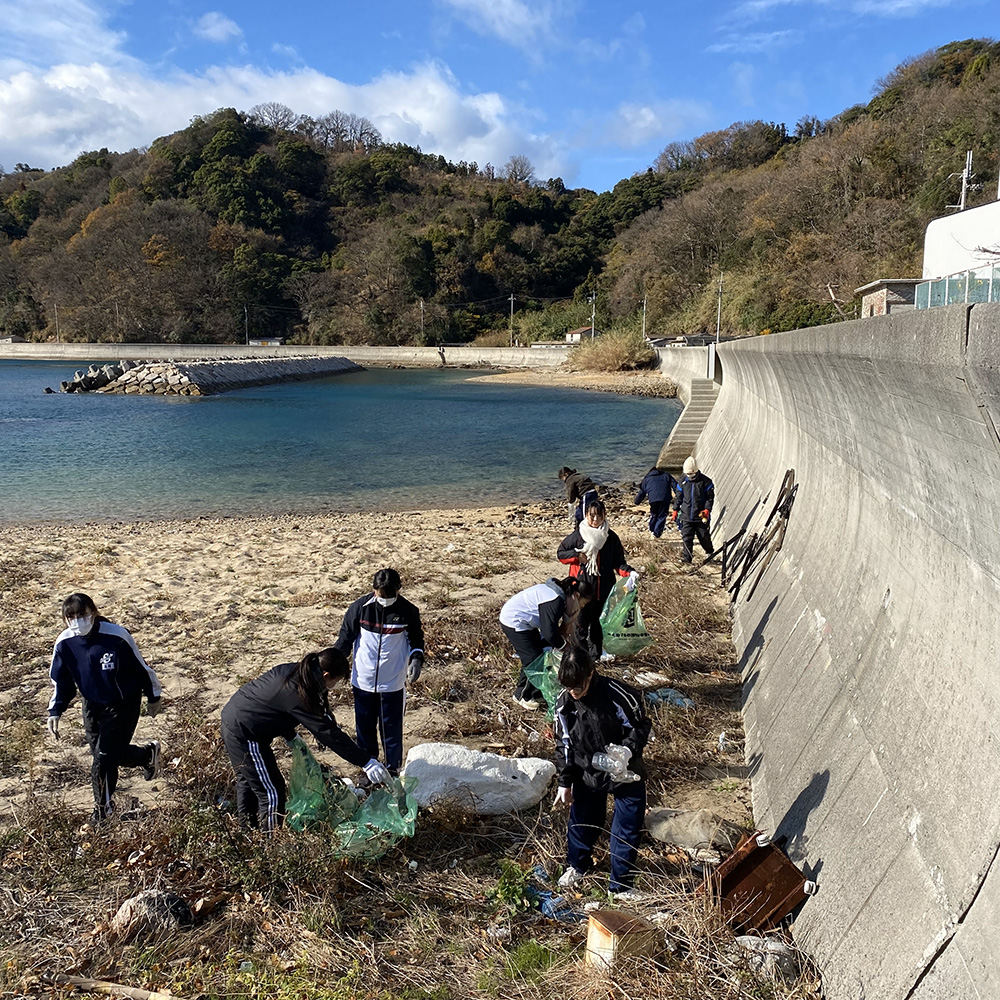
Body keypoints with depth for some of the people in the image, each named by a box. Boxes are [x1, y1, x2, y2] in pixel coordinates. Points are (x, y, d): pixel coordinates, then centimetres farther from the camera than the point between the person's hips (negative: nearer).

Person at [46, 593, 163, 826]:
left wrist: (153, 697, -1)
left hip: (123, 705, -5)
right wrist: (54, 712, -6)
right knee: (110, 754, 8)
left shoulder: (116, 636, -25)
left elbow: (141, 667, -11)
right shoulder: (64, 644, -13)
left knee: (105, 757, -5)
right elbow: (61, 681, 3)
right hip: (92, 705, 5)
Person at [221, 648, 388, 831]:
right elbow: (328, 732, -25)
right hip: (245, 734, -10)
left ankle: (247, 829, 44)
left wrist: (290, 736, 21)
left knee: (247, 779, 27)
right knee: (272, 791, -1)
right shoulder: (299, 695, -26)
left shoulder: (290, 671, -1)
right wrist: (365, 761, -22)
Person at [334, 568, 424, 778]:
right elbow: (345, 638, 1)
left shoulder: (408, 611, -9)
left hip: (393, 683, -1)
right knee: (364, 726, 14)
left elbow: (416, 638, 6)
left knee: (392, 729, 7)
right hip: (363, 681, 1)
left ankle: (393, 769, 24)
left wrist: (416, 659, -10)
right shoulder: (360, 608, -10)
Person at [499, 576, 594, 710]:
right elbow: (549, 633, -24)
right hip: (514, 623, -10)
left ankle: (535, 693, 21)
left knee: (542, 653, 12)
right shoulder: (555, 601, -27)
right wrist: (563, 644, -9)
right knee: (533, 659, -6)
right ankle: (522, 696, 9)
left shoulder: (558, 592, 4)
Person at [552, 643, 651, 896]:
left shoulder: (617, 694, -27)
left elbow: (642, 725, -15)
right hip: (587, 775, 3)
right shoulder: (564, 704, -13)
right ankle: (577, 865, 48)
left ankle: (620, 885, 26)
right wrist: (565, 783, 1)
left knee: (627, 830, 6)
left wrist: (626, 750, -32)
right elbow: (563, 745, -1)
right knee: (582, 821, 20)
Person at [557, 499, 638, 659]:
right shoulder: (577, 536, -2)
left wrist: (629, 572, -13)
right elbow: (560, 553, 5)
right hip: (582, 588, -2)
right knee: (582, 621, 2)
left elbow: (618, 562, 5)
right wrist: (576, 555, -12)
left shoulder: (611, 538, 3)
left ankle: (598, 652, 25)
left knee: (599, 621, 12)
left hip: (604, 589, 2)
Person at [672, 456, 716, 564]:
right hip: (686, 516, 2)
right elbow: (678, 497, 14)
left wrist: (707, 509, -14)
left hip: (701, 516, -2)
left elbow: (710, 497, -2)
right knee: (686, 538, -2)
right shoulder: (682, 482, 5)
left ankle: (710, 552, 32)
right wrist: (675, 510, 12)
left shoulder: (705, 481, -4)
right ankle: (686, 557, 6)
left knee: (704, 537, 7)